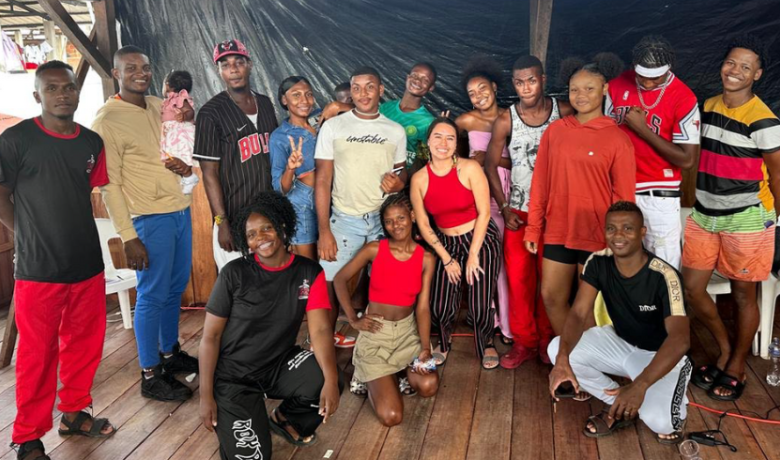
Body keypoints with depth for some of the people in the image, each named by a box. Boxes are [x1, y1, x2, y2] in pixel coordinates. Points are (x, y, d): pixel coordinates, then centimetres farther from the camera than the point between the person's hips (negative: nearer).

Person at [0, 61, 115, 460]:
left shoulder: (92, 142, 6)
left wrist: (73, 231, 8)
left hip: (88, 265, 5)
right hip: (38, 270, -4)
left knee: (85, 343, 15)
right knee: (38, 355, 5)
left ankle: (74, 412, 36)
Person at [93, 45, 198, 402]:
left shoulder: (159, 106, 10)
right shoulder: (107, 120, -10)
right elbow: (109, 184, -12)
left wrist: (185, 165, -4)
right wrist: (128, 237, -16)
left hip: (180, 211, 7)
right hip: (150, 219, -7)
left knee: (175, 289, 16)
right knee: (153, 295, 1)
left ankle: (170, 352, 34)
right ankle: (151, 376, 14)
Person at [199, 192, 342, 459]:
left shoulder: (309, 273, -7)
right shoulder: (234, 274, -12)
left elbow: (320, 329, -15)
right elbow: (210, 337, -8)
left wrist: (331, 379, -31)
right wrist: (206, 396, -13)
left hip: (279, 364, 3)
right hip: (232, 374, -2)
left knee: (326, 385, -26)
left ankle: (285, 420, 8)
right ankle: (229, 423, 21)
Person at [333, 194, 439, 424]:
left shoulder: (426, 258, -4)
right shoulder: (374, 249, -9)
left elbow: (423, 307, -7)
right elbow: (339, 279, 0)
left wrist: (425, 348, -19)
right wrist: (353, 320, -6)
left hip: (407, 331, 3)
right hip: (375, 333, -3)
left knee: (429, 386, -23)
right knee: (391, 416, -16)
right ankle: (371, 376, 17)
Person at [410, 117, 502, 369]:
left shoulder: (469, 168, -13)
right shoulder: (419, 179, -5)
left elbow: (484, 212, -11)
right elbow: (423, 224, 0)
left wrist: (473, 254, -11)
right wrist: (446, 259, -2)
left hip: (481, 240, -2)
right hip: (446, 244, 2)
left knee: (480, 306, -4)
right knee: (440, 308, -6)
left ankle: (486, 343, 31)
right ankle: (444, 341, 30)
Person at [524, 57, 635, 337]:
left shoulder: (617, 138, -6)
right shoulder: (555, 131, 3)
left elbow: (623, 195, -4)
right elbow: (540, 183, 4)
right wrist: (533, 228, 4)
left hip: (597, 236, -3)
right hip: (557, 232, 3)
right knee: (551, 297, 10)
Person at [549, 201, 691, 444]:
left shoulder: (664, 276, -29)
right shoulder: (598, 263, -15)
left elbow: (680, 339, -38)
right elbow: (579, 314, -21)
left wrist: (641, 385, -54)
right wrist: (563, 359, -41)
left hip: (660, 354, -4)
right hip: (620, 341, 5)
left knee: (658, 420, -31)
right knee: (556, 348, -18)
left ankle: (671, 407, 11)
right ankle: (618, 407, 3)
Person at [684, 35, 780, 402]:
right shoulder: (708, 107, 5)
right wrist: (701, 200, 13)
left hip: (745, 221, -6)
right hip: (704, 216, 6)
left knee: (743, 294, 8)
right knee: (692, 288, 8)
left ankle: (737, 368, 27)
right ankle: (725, 351, 31)